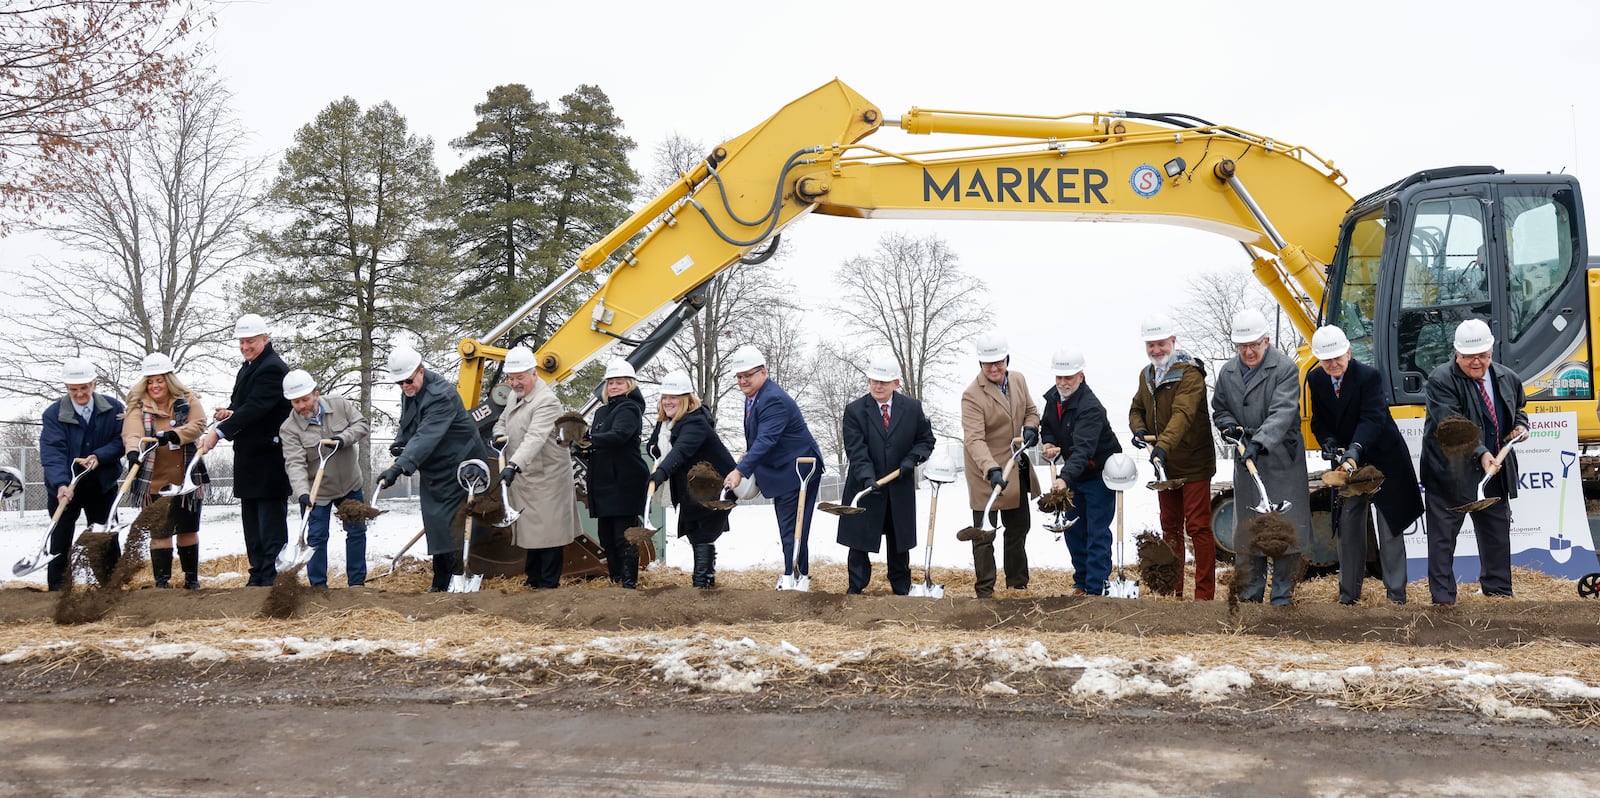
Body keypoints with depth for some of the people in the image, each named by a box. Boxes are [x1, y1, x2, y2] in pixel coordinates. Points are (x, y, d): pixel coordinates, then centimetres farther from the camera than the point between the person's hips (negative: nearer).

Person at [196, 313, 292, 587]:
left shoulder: (273, 368, -15)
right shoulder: (248, 367, 17)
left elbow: (255, 407, -24)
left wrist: (219, 433, -28)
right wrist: (230, 413, -2)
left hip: (269, 459, -10)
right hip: (249, 457, 10)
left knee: (271, 520, -6)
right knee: (251, 519, 13)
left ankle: (272, 577, -3)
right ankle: (258, 575, 20)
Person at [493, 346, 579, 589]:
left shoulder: (546, 401, -22)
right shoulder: (516, 396, 10)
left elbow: (535, 438, -35)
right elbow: (502, 421, 21)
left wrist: (514, 465, -47)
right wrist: (499, 435, -4)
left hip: (546, 477, -9)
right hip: (524, 477, 9)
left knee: (548, 531, -2)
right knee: (531, 529, 17)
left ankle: (549, 583, 6)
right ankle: (533, 578, 28)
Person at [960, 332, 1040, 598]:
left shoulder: (1018, 380, 0)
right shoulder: (972, 396, -22)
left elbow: (1031, 410, 16)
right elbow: (974, 439, -30)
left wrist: (1031, 428, -7)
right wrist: (992, 470, -43)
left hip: (1017, 469, 7)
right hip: (986, 475, -7)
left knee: (1018, 529, 19)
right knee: (984, 535, 1)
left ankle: (1018, 583, 33)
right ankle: (985, 590, 9)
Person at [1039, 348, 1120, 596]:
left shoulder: (1090, 408, -30)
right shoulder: (1053, 397, -4)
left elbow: (1083, 449, -43)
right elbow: (1046, 425, 15)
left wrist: (1064, 478, -56)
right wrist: (1048, 443, -7)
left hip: (1099, 474, -8)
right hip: (1074, 473, 8)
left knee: (1097, 533, -6)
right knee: (1072, 529, 13)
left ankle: (1095, 589, -2)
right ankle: (1081, 582, 26)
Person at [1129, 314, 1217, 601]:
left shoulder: (1189, 373, -17)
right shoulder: (1147, 375, 10)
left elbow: (1183, 414, -30)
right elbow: (1137, 409, 19)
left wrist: (1164, 446, -44)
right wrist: (1139, 429, -4)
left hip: (1193, 463, -8)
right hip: (1164, 464, 8)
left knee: (1198, 527, -5)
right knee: (1170, 527, 15)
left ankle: (1205, 592, 0)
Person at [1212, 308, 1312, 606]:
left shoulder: (1285, 368, -9)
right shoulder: (1227, 373, 8)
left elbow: (1282, 413, -21)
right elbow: (1219, 410, 19)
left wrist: (1259, 442, -34)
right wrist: (1231, 426, -3)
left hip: (1283, 462, -5)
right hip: (1245, 462, 5)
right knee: (1246, 530, 9)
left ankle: (1282, 597, 10)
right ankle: (1250, 595, 19)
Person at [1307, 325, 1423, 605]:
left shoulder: (1369, 376, -20)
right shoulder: (1315, 379, -4)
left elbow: (1372, 419, -30)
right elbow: (1319, 422, 0)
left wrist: (1354, 451, -44)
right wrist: (1330, 445, -20)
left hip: (1382, 459, -5)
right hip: (1346, 460, 5)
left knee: (1390, 529, 2)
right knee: (1347, 527, 8)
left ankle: (1396, 594, 9)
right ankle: (1349, 593, 16)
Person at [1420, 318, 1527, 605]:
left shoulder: (1508, 378, 5)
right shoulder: (1440, 380, -16)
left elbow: (1519, 407, 26)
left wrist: (1520, 425, 4)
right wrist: (1481, 454, -35)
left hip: (1494, 473, 6)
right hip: (1449, 474, -6)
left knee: (1497, 533, 17)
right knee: (1442, 538, -1)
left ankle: (1498, 591, 33)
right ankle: (1443, 600, 7)